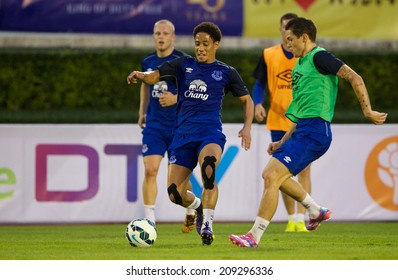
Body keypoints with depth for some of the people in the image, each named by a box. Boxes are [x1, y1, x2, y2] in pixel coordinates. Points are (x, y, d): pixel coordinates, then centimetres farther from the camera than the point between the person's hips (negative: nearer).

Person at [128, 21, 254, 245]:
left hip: (210, 133, -3)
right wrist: (141, 76, -21)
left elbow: (247, 100, 16)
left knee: (208, 165, -38)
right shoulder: (184, 65, 12)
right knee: (175, 193, -3)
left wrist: (247, 128, 0)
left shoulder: (226, 73, 8)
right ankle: (199, 206, 33)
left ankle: (207, 223, -29)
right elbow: (155, 75, 3)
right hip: (183, 134, 3)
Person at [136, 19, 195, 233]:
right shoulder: (147, 62, 7)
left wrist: (176, 99, -22)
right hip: (153, 125, 3)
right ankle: (149, 221, -10)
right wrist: (142, 111, 22)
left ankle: (191, 213, 33)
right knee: (150, 170, -12)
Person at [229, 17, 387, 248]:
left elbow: (354, 78, -14)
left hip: (314, 131, -10)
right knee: (270, 175, 16)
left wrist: (367, 111, -17)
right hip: (302, 131, 10)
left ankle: (254, 236, -14)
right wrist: (283, 143, 23)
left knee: (272, 177, -15)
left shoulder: (319, 57, -8)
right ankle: (316, 211, 25)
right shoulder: (300, 65, 21)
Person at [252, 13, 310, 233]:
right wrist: (258, 104, -9)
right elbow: (260, 84, 8)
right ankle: (291, 218, 17)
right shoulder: (268, 55, 3)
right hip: (278, 121, 2)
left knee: (303, 169, -9)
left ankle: (301, 219, -10)